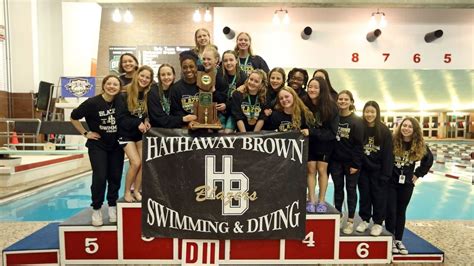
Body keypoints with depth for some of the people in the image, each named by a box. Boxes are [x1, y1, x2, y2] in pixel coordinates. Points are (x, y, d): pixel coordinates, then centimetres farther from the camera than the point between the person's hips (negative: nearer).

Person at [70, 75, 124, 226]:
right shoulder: (92, 103, -15)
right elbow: (73, 117, -4)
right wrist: (85, 133, -6)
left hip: (116, 145, 3)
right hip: (97, 145, -3)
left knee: (115, 177, 6)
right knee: (99, 177, -7)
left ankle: (112, 206, 24)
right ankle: (96, 209, 12)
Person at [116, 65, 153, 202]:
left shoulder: (149, 94, -3)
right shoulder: (125, 94, -14)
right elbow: (121, 117, -15)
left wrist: (147, 121, -13)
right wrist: (138, 123, -24)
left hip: (141, 133, 4)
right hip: (126, 133, -4)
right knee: (136, 163, -12)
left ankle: (136, 190, 17)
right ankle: (127, 191, 9)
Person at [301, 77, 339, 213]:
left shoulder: (331, 107, -19)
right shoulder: (304, 103, -17)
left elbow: (332, 132, -19)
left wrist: (311, 132, -27)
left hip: (326, 142, -1)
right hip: (309, 141, 1)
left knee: (322, 169, 0)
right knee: (311, 169, 1)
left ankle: (322, 201, 12)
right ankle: (311, 200, 10)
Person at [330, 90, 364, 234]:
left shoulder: (357, 121, -7)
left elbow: (359, 144, -10)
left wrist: (356, 164, -14)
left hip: (351, 162, -3)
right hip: (335, 160, 3)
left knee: (351, 189, 7)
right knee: (338, 189, 11)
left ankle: (350, 221, 15)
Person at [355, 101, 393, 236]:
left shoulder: (384, 131, -8)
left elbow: (387, 155, -8)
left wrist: (385, 174, -11)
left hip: (378, 170, -2)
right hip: (363, 169, 2)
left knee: (379, 196, 7)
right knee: (364, 195, 11)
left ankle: (378, 223, 21)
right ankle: (365, 220, 25)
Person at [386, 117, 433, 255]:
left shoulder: (420, 146, -3)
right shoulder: (392, 141, -15)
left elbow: (429, 159, 14)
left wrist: (418, 174, 8)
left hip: (407, 183, 3)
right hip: (390, 181, -3)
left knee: (401, 211, 13)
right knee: (390, 211, 2)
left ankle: (399, 240, 25)